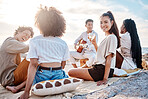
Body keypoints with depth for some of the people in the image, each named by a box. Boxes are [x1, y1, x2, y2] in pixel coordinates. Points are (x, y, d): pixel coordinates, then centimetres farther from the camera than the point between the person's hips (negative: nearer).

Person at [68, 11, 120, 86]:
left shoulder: (112, 37, -14)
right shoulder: (107, 38, 15)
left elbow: (109, 59, -20)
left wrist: (105, 79, -23)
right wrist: (95, 44, 9)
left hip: (101, 71, -11)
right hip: (100, 69, 11)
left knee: (70, 72, -11)